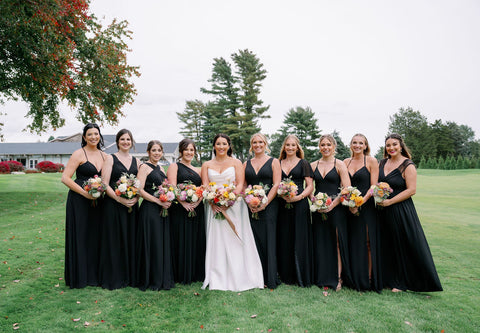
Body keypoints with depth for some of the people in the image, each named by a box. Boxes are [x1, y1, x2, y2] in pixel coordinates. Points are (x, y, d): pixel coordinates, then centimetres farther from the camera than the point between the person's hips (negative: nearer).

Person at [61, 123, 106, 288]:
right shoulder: (79, 154, -6)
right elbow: (65, 178, -12)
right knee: (79, 236, 2)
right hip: (79, 200, -5)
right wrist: (85, 192, -18)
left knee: (94, 236, 10)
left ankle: (93, 274, 22)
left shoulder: (103, 155, 10)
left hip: (96, 201, 5)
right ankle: (78, 277, 16)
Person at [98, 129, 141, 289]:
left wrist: (136, 198, -8)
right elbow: (104, 184, -6)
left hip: (132, 206, 4)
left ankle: (130, 276, 20)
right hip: (113, 205, -4)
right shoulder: (110, 159, 1)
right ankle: (114, 278, 15)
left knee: (130, 239, 8)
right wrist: (119, 199, -17)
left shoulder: (136, 161, 13)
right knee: (114, 240, 1)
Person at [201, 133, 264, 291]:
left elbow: (240, 184, -1)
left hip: (233, 206, -1)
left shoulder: (236, 163, 9)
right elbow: (205, 186, 4)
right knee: (216, 241, -1)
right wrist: (213, 202, -13)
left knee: (234, 241, -3)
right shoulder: (207, 165, 14)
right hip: (214, 207, 2)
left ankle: (237, 278, 6)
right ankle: (217, 280, 7)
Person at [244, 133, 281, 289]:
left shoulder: (274, 162, 5)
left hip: (269, 206, -3)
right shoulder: (246, 164, 14)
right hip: (251, 207, 3)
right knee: (254, 240, 3)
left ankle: (270, 279, 7)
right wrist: (249, 202, -7)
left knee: (269, 240, -3)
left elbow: (276, 185, -4)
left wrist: (264, 203, -13)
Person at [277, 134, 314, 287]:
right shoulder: (278, 163, 14)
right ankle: (286, 276, 17)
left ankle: (301, 277, 10)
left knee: (299, 240, -2)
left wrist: (299, 197, -15)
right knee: (284, 240, 5)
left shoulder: (303, 163, 5)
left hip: (299, 206, -3)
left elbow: (310, 185, 0)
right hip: (282, 205, 3)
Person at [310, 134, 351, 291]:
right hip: (318, 209, 4)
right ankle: (321, 277, 19)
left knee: (337, 242, -1)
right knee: (320, 242, 7)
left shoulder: (339, 165, -1)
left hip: (336, 208, -3)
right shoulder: (313, 165, 9)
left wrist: (332, 204, -14)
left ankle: (338, 278, 11)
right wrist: (314, 201, -6)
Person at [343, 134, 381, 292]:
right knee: (353, 242, 9)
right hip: (350, 207, 4)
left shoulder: (371, 161, -2)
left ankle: (369, 279, 11)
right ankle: (355, 279, 20)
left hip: (366, 206, -4)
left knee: (367, 242, 0)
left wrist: (361, 202, -19)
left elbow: (374, 186, -7)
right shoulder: (346, 162, 11)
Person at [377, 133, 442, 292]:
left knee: (404, 246, 3)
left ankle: (403, 282, 17)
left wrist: (389, 201, -18)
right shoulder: (383, 163, 9)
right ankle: (388, 278, 28)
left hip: (401, 210, -6)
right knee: (387, 246, 13)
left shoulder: (408, 165, -9)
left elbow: (411, 190, -15)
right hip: (384, 212, 6)